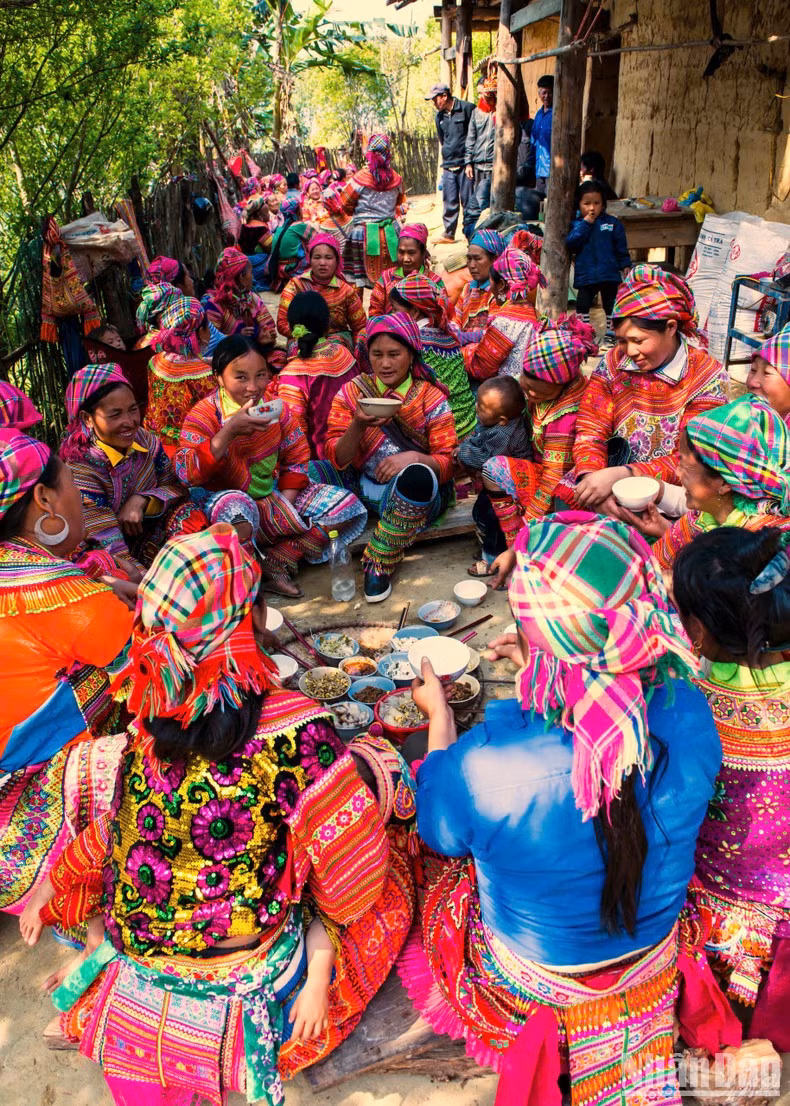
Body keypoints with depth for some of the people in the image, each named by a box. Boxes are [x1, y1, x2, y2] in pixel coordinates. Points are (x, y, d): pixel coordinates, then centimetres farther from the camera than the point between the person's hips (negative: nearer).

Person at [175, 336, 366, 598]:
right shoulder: (203, 416, -12)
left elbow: (297, 458, 8)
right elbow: (187, 473, -25)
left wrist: (286, 502, -8)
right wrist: (229, 432, -33)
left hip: (275, 496, 6)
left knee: (348, 507, -9)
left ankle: (279, 562, -17)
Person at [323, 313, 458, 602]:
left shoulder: (431, 398, -2)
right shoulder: (352, 392, 1)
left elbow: (448, 463, -6)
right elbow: (337, 459, -4)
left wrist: (415, 457, -26)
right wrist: (358, 426, -23)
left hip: (420, 495, -2)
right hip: (365, 490, 2)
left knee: (416, 476, -36)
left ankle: (379, 565, -18)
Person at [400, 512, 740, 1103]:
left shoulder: (482, 766, -38)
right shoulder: (688, 717, -28)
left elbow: (438, 829, -13)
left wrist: (439, 714, 0)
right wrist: (544, 671, 3)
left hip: (530, 984, -2)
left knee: (437, 862, 23)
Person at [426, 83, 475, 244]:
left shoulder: (467, 109, -4)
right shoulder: (439, 117, 13)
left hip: (465, 164, -5)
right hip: (448, 166, 5)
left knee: (468, 201, -3)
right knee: (449, 202, 6)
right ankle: (448, 234, 14)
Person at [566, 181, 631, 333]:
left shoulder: (613, 223, 0)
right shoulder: (576, 224, 0)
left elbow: (621, 247, 4)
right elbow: (570, 244, -16)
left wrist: (625, 265, 0)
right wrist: (585, 224, -17)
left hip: (609, 274, 0)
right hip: (586, 275, 0)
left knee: (611, 306, 11)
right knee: (582, 305, 6)